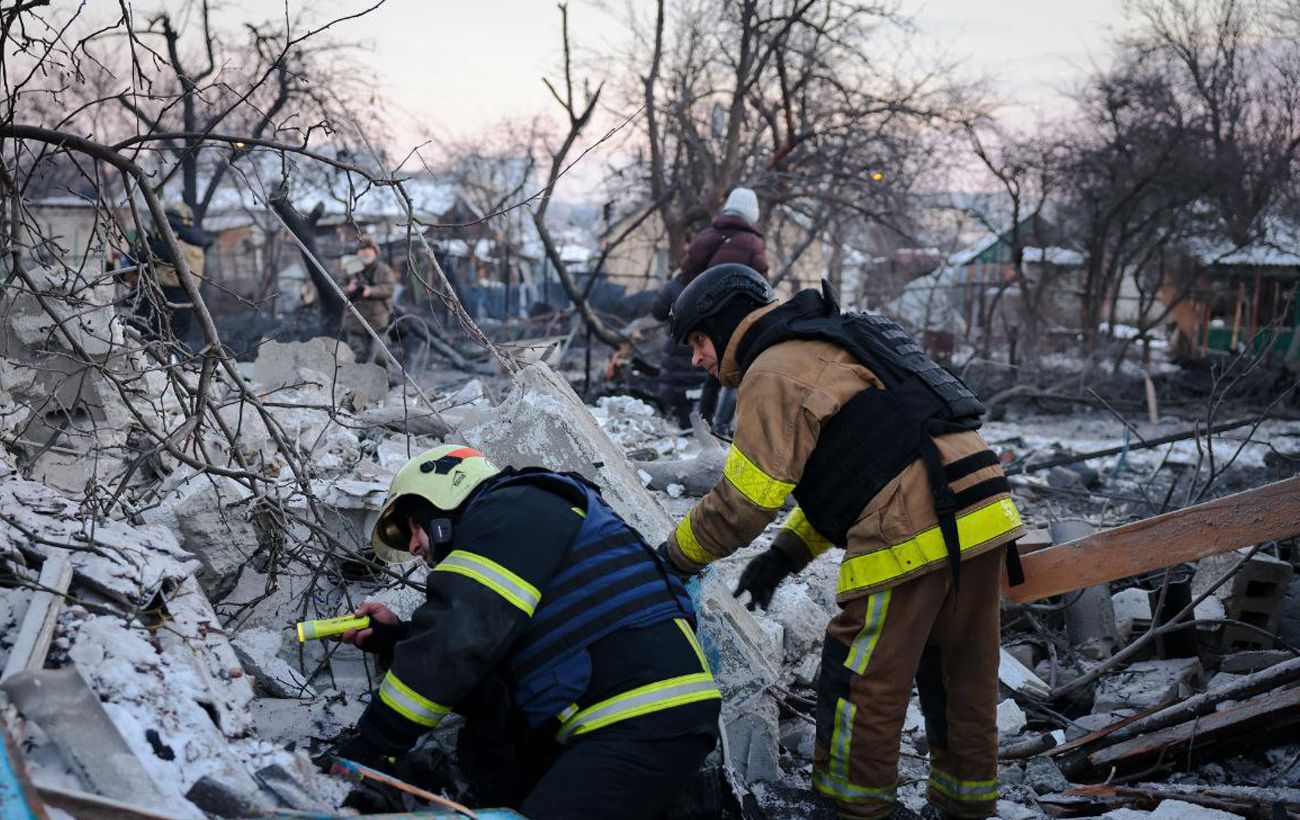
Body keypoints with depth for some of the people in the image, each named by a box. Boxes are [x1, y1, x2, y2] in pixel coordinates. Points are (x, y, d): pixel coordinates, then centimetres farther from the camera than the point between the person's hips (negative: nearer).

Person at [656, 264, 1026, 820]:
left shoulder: (776, 371, -5)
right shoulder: (834, 347, 27)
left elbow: (743, 500, -9)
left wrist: (676, 557, 7)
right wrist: (785, 555, 20)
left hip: (912, 537, -10)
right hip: (985, 517, 10)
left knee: (860, 681, 5)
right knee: (963, 675, 20)